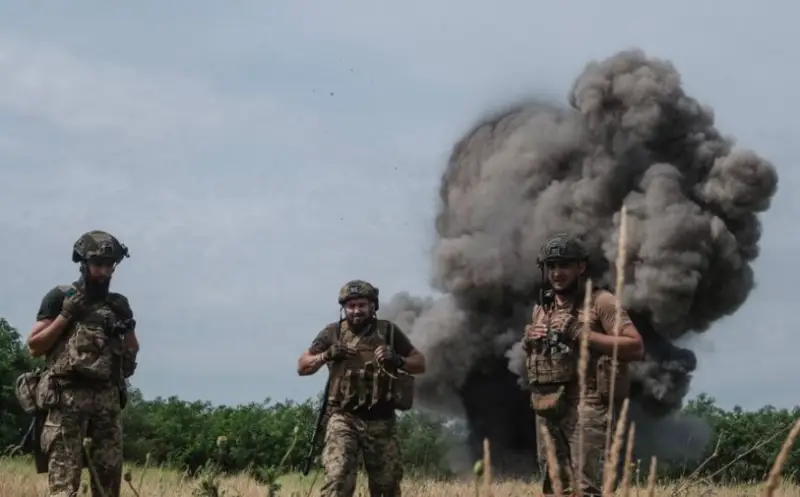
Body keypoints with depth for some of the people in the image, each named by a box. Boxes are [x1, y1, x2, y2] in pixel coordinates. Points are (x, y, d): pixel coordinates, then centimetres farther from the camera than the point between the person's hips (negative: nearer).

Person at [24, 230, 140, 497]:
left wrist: (127, 330, 3)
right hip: (67, 397, -5)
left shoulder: (118, 304, 16)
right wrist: (66, 316, -9)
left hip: (108, 398, 5)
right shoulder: (60, 298, 3)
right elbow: (34, 346, 0)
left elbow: (132, 352, 24)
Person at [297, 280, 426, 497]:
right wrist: (327, 355, -11)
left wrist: (397, 360, -12)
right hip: (344, 419, -2)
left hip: (381, 422, 2)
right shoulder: (333, 333, 3)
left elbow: (420, 364, 8)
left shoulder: (389, 331, 4)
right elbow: (302, 367, 7)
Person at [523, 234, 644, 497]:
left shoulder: (600, 302, -3)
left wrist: (583, 335, -16)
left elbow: (636, 347, -12)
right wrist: (529, 339, 8)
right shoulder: (541, 308, 18)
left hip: (586, 408, -7)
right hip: (547, 409, 7)